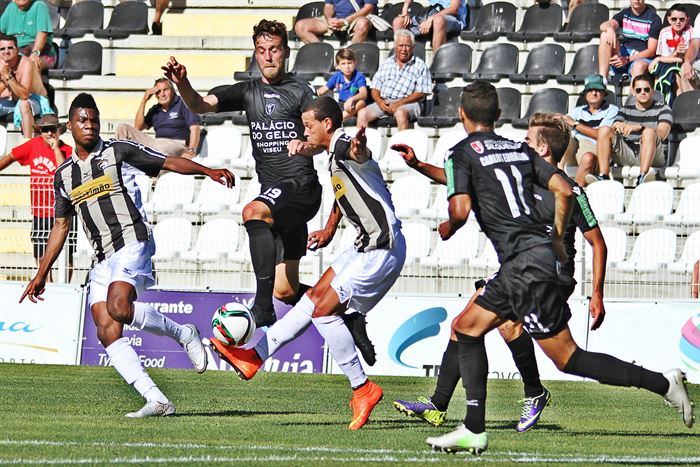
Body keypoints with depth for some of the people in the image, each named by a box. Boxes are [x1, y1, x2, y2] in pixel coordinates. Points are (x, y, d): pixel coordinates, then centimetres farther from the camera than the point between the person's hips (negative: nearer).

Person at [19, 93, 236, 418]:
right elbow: (61, 226, 24)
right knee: (107, 333, -9)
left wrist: (208, 171, -14)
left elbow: (169, 163, 1)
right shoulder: (64, 175, 16)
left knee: (118, 308, -29)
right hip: (102, 259, 6)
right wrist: (41, 274, 23)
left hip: (132, 243, -6)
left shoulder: (119, 152, 2)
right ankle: (157, 401, -11)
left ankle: (183, 334, -5)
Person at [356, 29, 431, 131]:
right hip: (384, 102, 4)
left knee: (401, 113, -39)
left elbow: (421, 93, -2)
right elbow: (375, 88, 17)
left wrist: (399, 103, -13)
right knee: (362, 113, -21)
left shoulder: (420, 66, 7)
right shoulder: (386, 64, 21)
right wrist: (379, 101, -6)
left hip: (408, 103, -4)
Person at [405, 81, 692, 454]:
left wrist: (447, 229, 9)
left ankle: (662, 383, -10)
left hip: (524, 263, -8)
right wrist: (557, 240, 19)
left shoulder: (461, 154, -2)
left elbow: (460, 209, -14)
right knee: (466, 328, 15)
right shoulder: (520, 149, 16)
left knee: (567, 357, -5)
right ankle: (474, 431, 9)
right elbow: (563, 190, 8)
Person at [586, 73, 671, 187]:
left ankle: (642, 177, -51)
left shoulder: (663, 109, 11)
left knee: (649, 132, -34)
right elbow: (612, 131, 9)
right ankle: (603, 176, -30)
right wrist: (617, 125, -17)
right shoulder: (626, 110, 23)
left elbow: (662, 134, -8)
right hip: (626, 154, 3)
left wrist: (639, 127, -23)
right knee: (604, 130, -15)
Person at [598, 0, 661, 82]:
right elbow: (603, 26, -8)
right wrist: (609, 29, -36)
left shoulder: (654, 19, -2)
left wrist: (627, 59, -21)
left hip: (643, 58, -4)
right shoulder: (624, 13, 10)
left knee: (639, 67, -38)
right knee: (605, 34, -21)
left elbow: (651, 51, -8)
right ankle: (602, 78, -30)